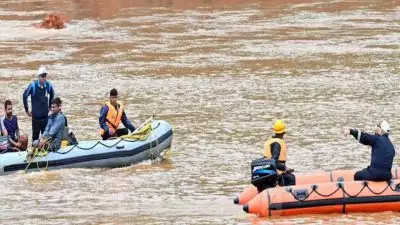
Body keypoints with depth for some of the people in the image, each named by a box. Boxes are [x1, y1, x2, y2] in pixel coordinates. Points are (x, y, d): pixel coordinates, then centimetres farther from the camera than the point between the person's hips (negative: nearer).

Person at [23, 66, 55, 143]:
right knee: (35, 135, 2)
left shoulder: (48, 85, -1)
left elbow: (52, 96, 18)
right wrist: (27, 110, -4)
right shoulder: (33, 85, -13)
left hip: (45, 115, 3)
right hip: (36, 115, -3)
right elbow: (25, 96, -8)